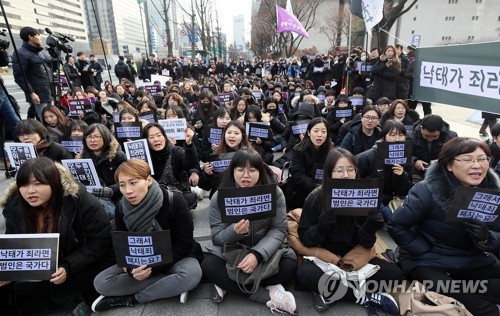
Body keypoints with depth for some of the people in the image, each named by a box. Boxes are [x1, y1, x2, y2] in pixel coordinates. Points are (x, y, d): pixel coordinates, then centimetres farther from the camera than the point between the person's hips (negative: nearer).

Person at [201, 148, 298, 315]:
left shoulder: (274, 193, -13)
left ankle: (228, 285, -17)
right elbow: (217, 237, -11)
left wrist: (257, 254, -31)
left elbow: (279, 230, -15)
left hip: (265, 250, 1)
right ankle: (269, 295, -24)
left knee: (290, 265, -26)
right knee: (208, 266, -27)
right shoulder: (219, 198, -13)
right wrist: (234, 231, -35)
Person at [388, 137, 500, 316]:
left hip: (473, 261, 6)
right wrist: (426, 252, -17)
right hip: (428, 261, -6)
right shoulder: (428, 191, -20)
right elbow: (396, 227, -15)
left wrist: (485, 238, -24)